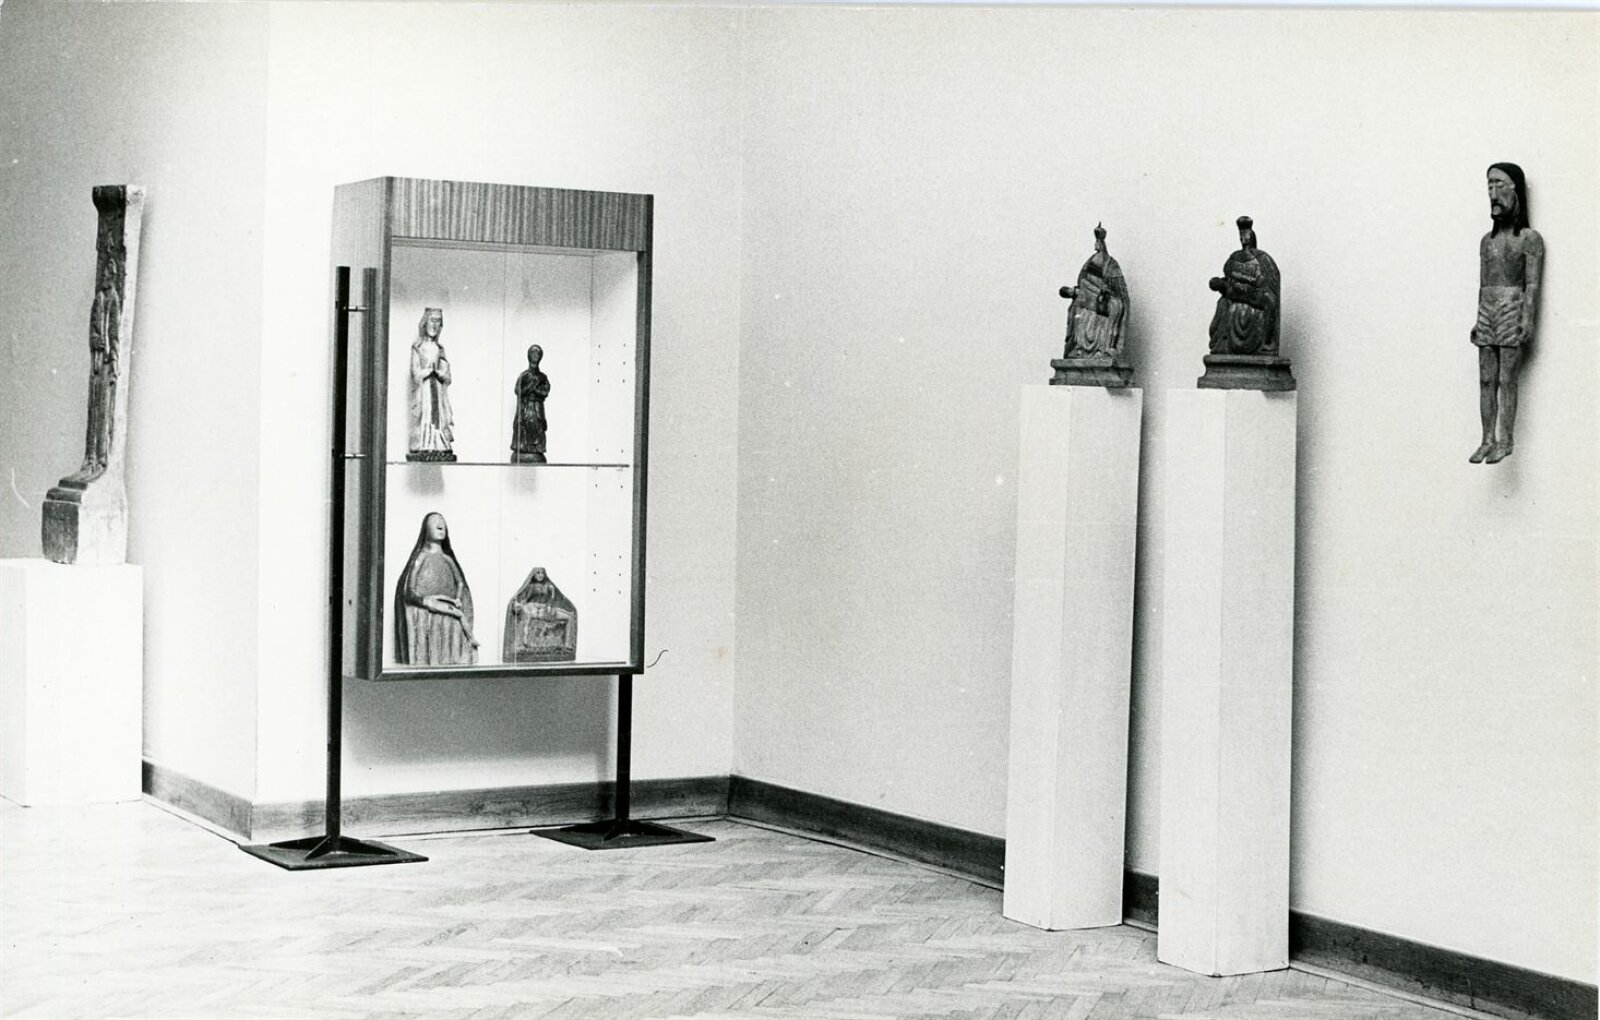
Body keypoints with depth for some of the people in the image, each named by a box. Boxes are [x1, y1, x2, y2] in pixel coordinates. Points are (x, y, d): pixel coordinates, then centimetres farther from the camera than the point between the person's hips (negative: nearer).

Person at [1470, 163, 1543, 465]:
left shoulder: (1529, 239, -1)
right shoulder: (1487, 240, 17)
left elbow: (1533, 284, -8)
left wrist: (1528, 319, -16)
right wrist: (1478, 320, 13)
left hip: (1513, 310, -6)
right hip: (1487, 312, 6)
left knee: (1507, 379, -8)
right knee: (1486, 380, 3)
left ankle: (1505, 440, -7)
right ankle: (1488, 440, 5)